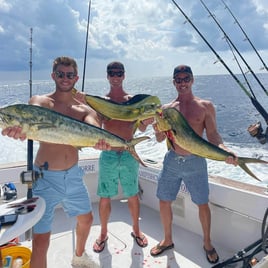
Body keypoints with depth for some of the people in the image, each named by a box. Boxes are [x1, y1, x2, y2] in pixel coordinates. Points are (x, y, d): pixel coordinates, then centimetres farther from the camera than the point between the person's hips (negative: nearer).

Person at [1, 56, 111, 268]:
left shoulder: (85, 110, 1)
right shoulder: (41, 101, -7)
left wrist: (100, 141, -44)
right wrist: (20, 128, -55)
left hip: (73, 174, 5)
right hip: (46, 178, -4)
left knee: (86, 219, 22)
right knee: (41, 239, -4)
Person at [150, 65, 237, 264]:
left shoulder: (205, 106, -3)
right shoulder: (166, 108, 3)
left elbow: (213, 134, -6)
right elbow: (161, 139, 4)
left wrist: (224, 149, -26)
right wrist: (158, 131, -19)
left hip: (195, 162, -2)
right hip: (171, 160, 2)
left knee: (203, 204, 9)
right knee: (164, 202, 9)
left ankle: (207, 243, 33)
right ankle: (168, 240, 32)